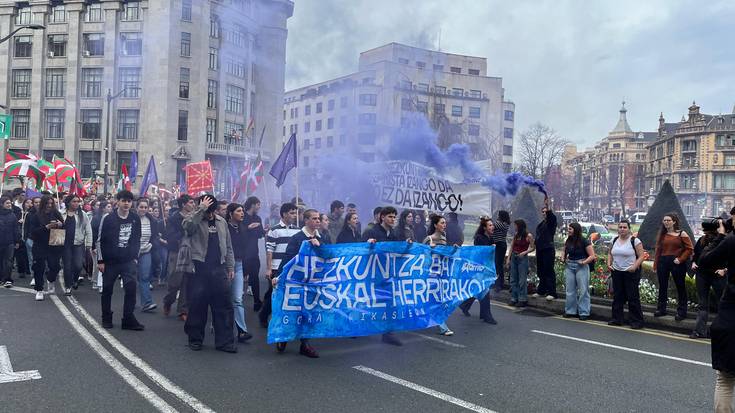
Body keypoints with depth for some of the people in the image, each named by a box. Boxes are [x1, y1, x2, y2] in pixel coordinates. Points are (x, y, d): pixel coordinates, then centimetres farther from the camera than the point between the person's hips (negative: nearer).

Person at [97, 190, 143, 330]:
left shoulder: (135, 219, 2)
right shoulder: (108, 219, -7)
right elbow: (101, 240, -4)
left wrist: (135, 257, 6)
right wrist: (100, 260, -5)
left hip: (128, 261, 2)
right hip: (110, 261, -1)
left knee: (131, 287, -9)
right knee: (107, 289, 9)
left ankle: (128, 319, -3)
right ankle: (106, 318, 25)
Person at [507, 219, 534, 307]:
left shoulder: (528, 236, -8)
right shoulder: (516, 235, 7)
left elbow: (532, 248, -2)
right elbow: (511, 247, 9)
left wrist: (524, 252, -17)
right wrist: (508, 258, 5)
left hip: (522, 258, -6)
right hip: (513, 257, 6)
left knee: (522, 280, -3)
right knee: (513, 279, 8)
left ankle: (523, 299, 5)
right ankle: (514, 299, 15)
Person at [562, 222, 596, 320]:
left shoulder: (584, 241, -8)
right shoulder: (567, 241, 9)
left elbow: (592, 256, -8)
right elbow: (565, 253, 23)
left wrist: (584, 262, -20)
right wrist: (563, 259, 3)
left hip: (581, 267, -6)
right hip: (569, 266, 6)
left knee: (583, 290, -2)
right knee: (570, 290, 9)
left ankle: (584, 312, 3)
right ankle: (570, 311, 17)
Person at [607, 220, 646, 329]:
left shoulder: (635, 240, -8)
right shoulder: (615, 240, 9)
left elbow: (641, 256, -9)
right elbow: (610, 253, 20)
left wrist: (634, 267, -21)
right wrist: (609, 264, 5)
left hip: (631, 272, -6)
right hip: (616, 272, 6)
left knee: (633, 297, -2)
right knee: (617, 296, 11)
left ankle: (636, 321, 7)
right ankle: (617, 319, 20)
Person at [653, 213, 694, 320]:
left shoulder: (682, 234, -3)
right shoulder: (661, 234, 9)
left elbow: (690, 249, -6)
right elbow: (658, 250, 9)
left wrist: (680, 259, -16)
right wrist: (655, 265, 7)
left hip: (677, 263, -4)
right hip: (663, 262, 4)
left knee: (680, 287, 6)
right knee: (662, 287, 11)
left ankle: (681, 311, 14)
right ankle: (661, 309, 22)